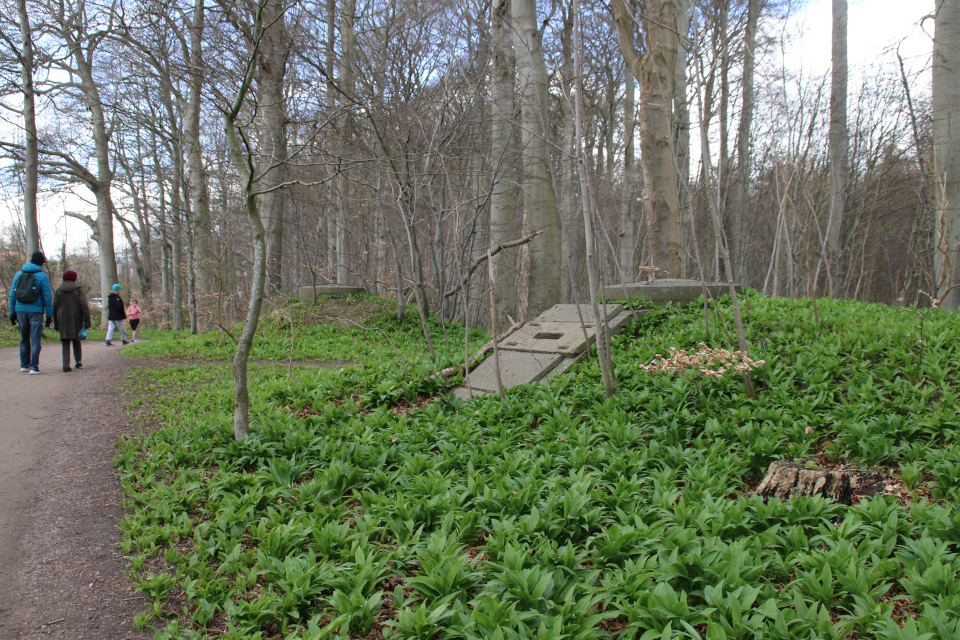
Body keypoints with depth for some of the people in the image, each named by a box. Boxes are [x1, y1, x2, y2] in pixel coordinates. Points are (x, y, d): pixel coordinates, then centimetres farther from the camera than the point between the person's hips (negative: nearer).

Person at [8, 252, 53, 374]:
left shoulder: (19, 274, 10)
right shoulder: (42, 276, -5)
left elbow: (12, 295, 11)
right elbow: (47, 297, -7)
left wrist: (12, 313, 17)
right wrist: (49, 315, -3)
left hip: (20, 310, 5)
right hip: (35, 311, -5)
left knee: (24, 339, 17)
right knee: (35, 340, -3)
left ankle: (24, 364, 22)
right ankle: (33, 366, -9)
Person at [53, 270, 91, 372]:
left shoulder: (59, 290, 6)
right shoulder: (78, 289, -2)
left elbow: (55, 308, 9)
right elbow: (84, 306, -10)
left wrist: (56, 324, 16)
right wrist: (87, 322, -10)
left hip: (63, 321, 1)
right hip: (76, 320, -1)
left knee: (65, 342, 1)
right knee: (76, 340, 15)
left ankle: (66, 364, -12)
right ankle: (78, 361, 25)